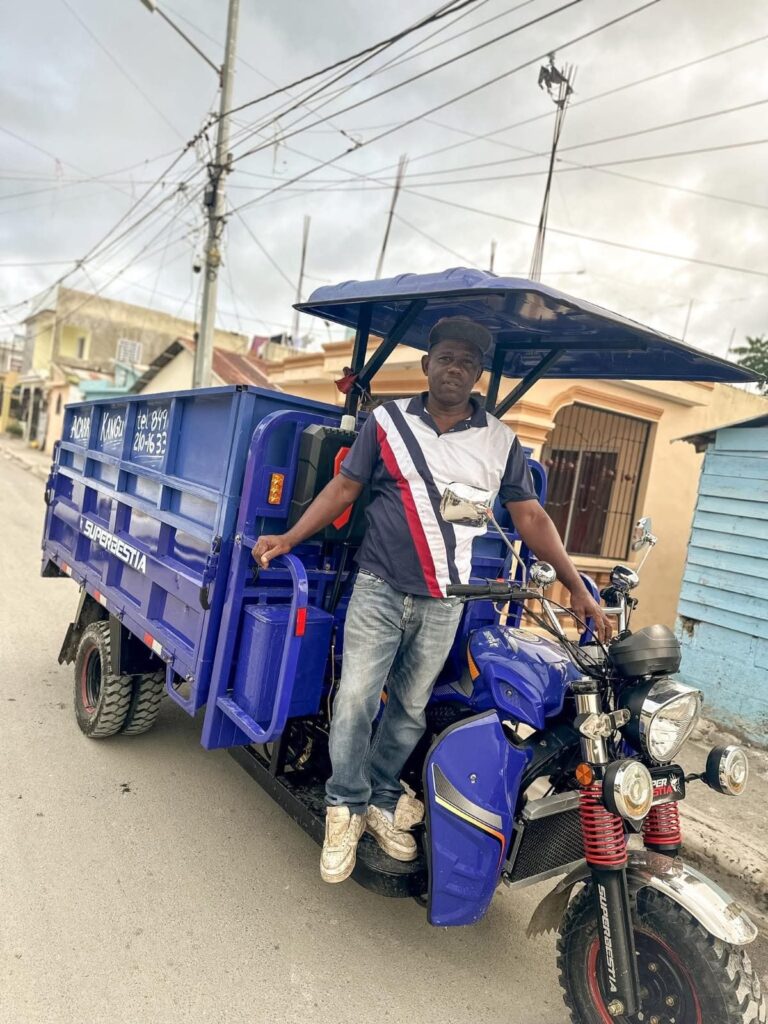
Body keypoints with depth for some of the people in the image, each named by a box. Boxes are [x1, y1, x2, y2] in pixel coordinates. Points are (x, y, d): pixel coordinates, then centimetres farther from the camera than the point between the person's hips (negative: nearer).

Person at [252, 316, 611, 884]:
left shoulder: (500, 440, 2)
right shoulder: (388, 420, 1)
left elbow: (532, 517, 4)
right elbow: (344, 487, 4)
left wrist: (578, 590, 1)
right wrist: (288, 539, -3)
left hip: (443, 602, 1)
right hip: (380, 587, -1)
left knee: (410, 708, 12)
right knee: (356, 698, -4)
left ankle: (382, 798, 35)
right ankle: (346, 806, 19)